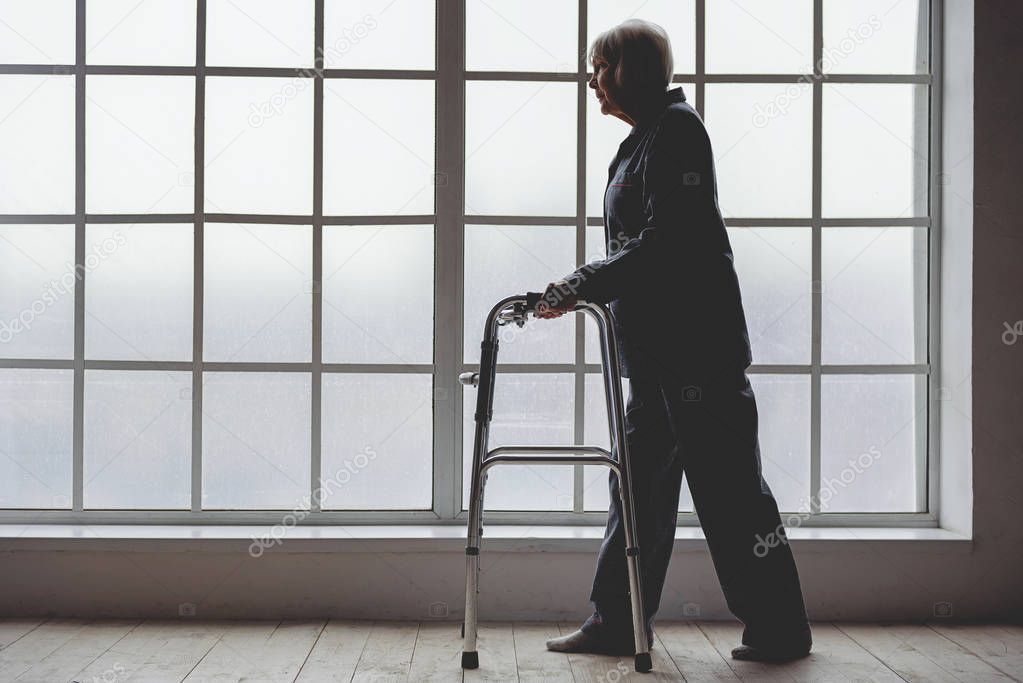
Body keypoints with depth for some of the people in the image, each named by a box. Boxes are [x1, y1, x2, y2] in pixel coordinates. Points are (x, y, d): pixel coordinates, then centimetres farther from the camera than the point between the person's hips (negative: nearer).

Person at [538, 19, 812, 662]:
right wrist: (579, 289, 14)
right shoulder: (644, 140, 20)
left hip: (696, 340, -10)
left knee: (727, 483, -2)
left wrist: (582, 286, -18)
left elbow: (665, 241, -19)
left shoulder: (677, 127, -9)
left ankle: (780, 630, 11)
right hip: (657, 346, 10)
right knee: (640, 478, 11)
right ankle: (618, 622, 19)